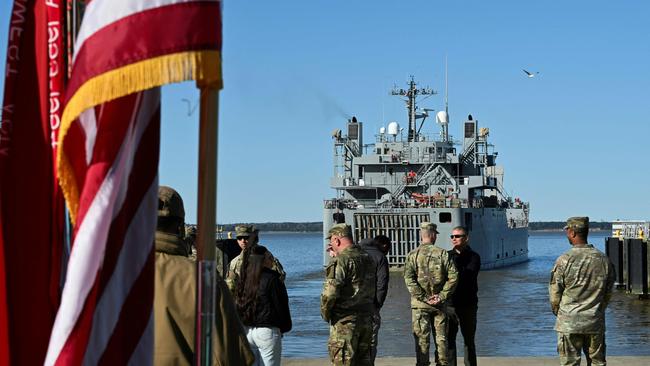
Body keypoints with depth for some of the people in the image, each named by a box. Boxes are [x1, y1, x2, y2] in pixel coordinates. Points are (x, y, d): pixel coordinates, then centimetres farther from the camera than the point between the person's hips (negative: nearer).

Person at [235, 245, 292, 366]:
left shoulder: (245, 279, 5)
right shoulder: (272, 279, -12)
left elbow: (239, 305, 10)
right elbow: (281, 305, -7)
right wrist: (285, 327, 6)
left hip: (247, 331, 6)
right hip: (267, 331, -6)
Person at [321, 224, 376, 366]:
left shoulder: (340, 261, -15)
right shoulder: (368, 259, 10)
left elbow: (330, 292, -22)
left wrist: (325, 314, -4)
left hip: (345, 322, -8)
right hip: (366, 320, 8)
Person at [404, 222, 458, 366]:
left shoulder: (413, 255, -3)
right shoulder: (443, 254, -1)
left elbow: (409, 278, -13)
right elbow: (453, 277, -8)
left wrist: (423, 298, -11)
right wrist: (442, 296, -7)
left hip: (420, 304, -1)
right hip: (440, 304, 1)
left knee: (422, 338, 3)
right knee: (441, 338, 10)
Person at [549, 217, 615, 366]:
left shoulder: (564, 260, -12)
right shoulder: (604, 260, 0)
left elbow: (554, 293, -6)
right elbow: (608, 293, 9)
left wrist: (557, 312, 12)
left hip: (569, 322, -3)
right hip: (595, 323, 3)